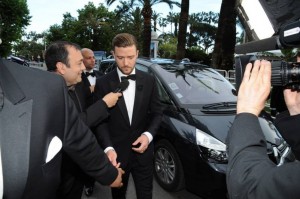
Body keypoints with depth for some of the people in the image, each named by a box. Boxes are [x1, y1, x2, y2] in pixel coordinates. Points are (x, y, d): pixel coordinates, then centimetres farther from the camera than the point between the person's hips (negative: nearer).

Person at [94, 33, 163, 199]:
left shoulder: (149, 81, -1)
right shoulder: (103, 83, -7)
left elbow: (157, 112, 3)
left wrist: (148, 134, -14)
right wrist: (108, 148, -20)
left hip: (143, 151, 1)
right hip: (116, 152, 0)